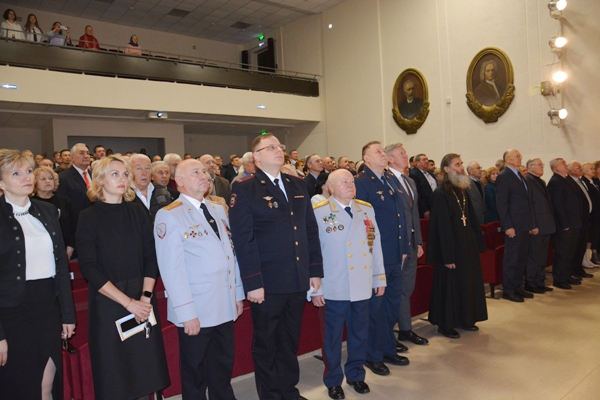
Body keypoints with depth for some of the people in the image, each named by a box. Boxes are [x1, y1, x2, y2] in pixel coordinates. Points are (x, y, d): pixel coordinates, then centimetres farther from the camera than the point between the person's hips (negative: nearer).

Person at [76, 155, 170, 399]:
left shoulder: (138, 213, 4)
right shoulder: (89, 217, -5)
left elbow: (151, 258, 2)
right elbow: (89, 268, -11)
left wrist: (146, 297, -11)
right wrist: (128, 302, -15)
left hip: (143, 302, 3)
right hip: (108, 304, -2)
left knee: (146, 368, 8)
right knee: (114, 373, 7)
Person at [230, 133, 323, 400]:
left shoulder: (298, 186, 10)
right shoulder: (244, 190, -8)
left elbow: (311, 231, 10)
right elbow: (243, 239, -13)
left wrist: (315, 270, 7)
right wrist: (252, 282, -17)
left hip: (299, 281, 5)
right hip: (267, 283, -5)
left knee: (290, 342, 20)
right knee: (266, 343, 14)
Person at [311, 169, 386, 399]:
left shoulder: (366, 210, 7)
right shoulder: (318, 212, -8)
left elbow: (375, 244, 9)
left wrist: (380, 277, 9)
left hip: (362, 285, 4)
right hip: (334, 287, -4)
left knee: (360, 333, 16)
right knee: (333, 335, 10)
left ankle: (355, 375, 36)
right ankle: (333, 380, 29)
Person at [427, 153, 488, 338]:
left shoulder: (463, 191, 10)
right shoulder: (440, 193, -16)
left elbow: (472, 218, 12)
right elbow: (443, 227, -19)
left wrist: (478, 242, 5)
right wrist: (448, 256, -20)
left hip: (468, 245, 8)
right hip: (451, 247, -8)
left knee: (468, 283, 16)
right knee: (449, 286, 2)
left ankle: (464, 319, 31)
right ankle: (445, 324, 16)